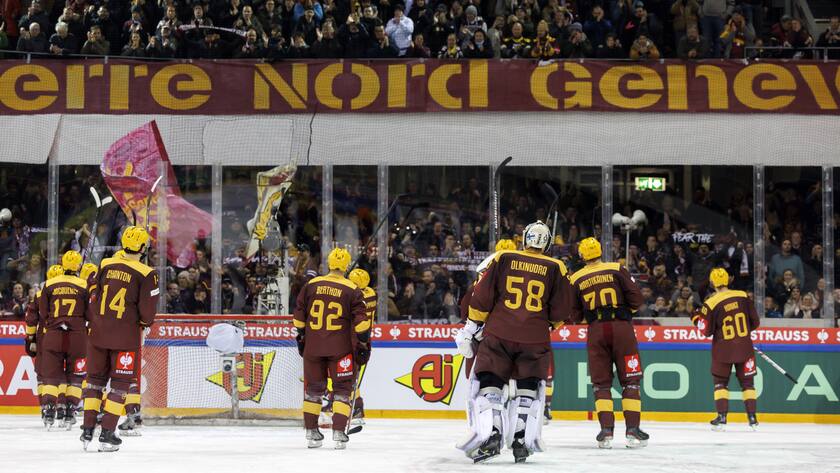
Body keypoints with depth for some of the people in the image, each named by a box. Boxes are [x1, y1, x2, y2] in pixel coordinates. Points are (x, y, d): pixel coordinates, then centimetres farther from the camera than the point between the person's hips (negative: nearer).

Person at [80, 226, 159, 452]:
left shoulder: (105, 265, 1)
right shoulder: (146, 274, -11)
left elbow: (93, 296, 7)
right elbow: (147, 310, -10)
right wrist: (145, 323, 11)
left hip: (98, 332, 4)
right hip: (125, 336, -4)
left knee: (96, 377, 16)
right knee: (121, 382, 6)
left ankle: (87, 430, 14)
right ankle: (107, 434, 1)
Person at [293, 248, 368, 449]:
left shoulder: (311, 285, 2)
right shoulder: (352, 290, -6)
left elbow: (299, 314, 8)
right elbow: (361, 319, -9)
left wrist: (301, 336, 20)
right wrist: (364, 344, 0)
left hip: (313, 346, 3)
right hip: (340, 348, -2)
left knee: (313, 387, 13)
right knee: (342, 388, 6)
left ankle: (311, 432, 17)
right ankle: (338, 433, -4)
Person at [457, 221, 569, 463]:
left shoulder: (503, 259, 2)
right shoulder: (556, 268, 3)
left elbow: (482, 297, 1)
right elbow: (559, 312, 5)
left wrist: (470, 329, 9)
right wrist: (551, 324, 26)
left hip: (499, 334, -1)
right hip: (535, 339, 1)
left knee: (488, 384, 4)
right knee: (528, 388, 13)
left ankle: (490, 434, -11)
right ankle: (521, 439, 5)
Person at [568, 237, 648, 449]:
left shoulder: (575, 280, 6)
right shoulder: (617, 270, 1)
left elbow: (575, 316, 9)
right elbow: (635, 298, -4)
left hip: (596, 331, 1)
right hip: (621, 328, -1)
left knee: (601, 383, 7)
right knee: (630, 380, 5)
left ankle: (606, 430, -4)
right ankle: (632, 430, -2)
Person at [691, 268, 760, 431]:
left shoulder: (711, 303, -12)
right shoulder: (743, 296, -4)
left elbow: (707, 331, -6)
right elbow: (755, 322, 2)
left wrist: (697, 319, 11)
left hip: (723, 349, -2)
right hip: (744, 347, 2)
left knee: (721, 381, 11)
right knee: (747, 381, 11)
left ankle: (721, 417, 2)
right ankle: (752, 418, 6)